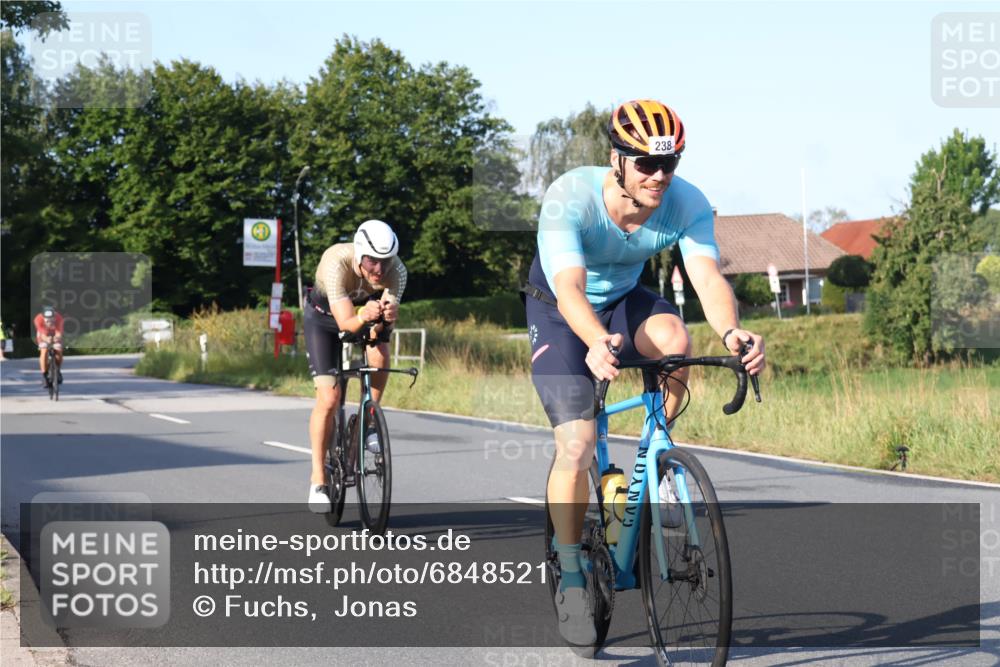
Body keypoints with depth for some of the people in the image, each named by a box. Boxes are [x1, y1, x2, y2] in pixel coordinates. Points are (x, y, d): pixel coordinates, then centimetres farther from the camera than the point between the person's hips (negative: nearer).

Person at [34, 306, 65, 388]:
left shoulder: (58, 318, -34)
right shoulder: (38, 319, -36)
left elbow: (59, 333, -39)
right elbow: (43, 334, -39)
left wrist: (57, 337, -63)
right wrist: (46, 339, -63)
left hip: (55, 335, 1)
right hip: (44, 336, -1)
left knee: (58, 351, -17)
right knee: (44, 352, -23)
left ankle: (58, 371, 12)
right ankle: (44, 376, -13)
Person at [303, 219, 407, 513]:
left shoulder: (396, 270, -30)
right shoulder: (337, 262, -39)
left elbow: (387, 318, -38)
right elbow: (346, 322, -43)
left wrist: (389, 314, -60)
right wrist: (363, 317, -64)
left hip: (366, 308, 3)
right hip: (324, 316, -3)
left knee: (380, 355, -30)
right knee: (329, 398, -15)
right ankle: (318, 479, -3)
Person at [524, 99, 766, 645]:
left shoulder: (687, 204, -25)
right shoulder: (569, 198, -34)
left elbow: (708, 277, -37)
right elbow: (570, 288, -46)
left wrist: (731, 332, -59)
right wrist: (597, 343, -67)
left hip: (624, 301, 3)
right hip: (559, 313, -3)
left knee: (673, 337, -33)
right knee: (576, 444, -17)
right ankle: (570, 580, 2)